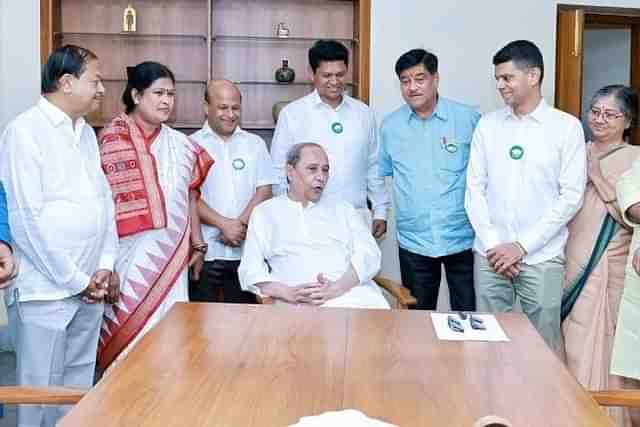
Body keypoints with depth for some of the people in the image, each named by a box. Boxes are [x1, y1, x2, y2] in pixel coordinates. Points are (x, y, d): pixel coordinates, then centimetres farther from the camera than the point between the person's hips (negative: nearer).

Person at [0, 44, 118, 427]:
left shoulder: (86, 133, 13)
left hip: (88, 288, 7)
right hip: (45, 290, -7)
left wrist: (104, 266, 2)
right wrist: (74, 280, -12)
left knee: (79, 389, 14)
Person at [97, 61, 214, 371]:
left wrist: (197, 245, 14)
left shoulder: (180, 144, 8)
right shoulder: (110, 140, -6)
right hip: (129, 253, -4)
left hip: (171, 255, 4)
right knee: (127, 329, 1)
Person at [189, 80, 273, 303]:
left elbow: (264, 190, 4)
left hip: (246, 250, 2)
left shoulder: (255, 144, 12)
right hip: (204, 251, -2)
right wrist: (225, 224, -12)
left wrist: (240, 224, -9)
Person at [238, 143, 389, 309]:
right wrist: (288, 293, -10)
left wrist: (338, 287, -12)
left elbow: (369, 253, 7)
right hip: (301, 305, -2)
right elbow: (250, 270, 9)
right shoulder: (265, 212, 17)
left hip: (355, 295, 2)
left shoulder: (343, 209, 21)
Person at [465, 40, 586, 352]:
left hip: (541, 257, -2)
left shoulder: (566, 127, -1)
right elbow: (475, 188, 5)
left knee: (543, 344, 4)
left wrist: (522, 246, -10)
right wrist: (492, 244, -6)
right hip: (489, 255, 2)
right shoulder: (487, 125, 7)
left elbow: (571, 196, -5)